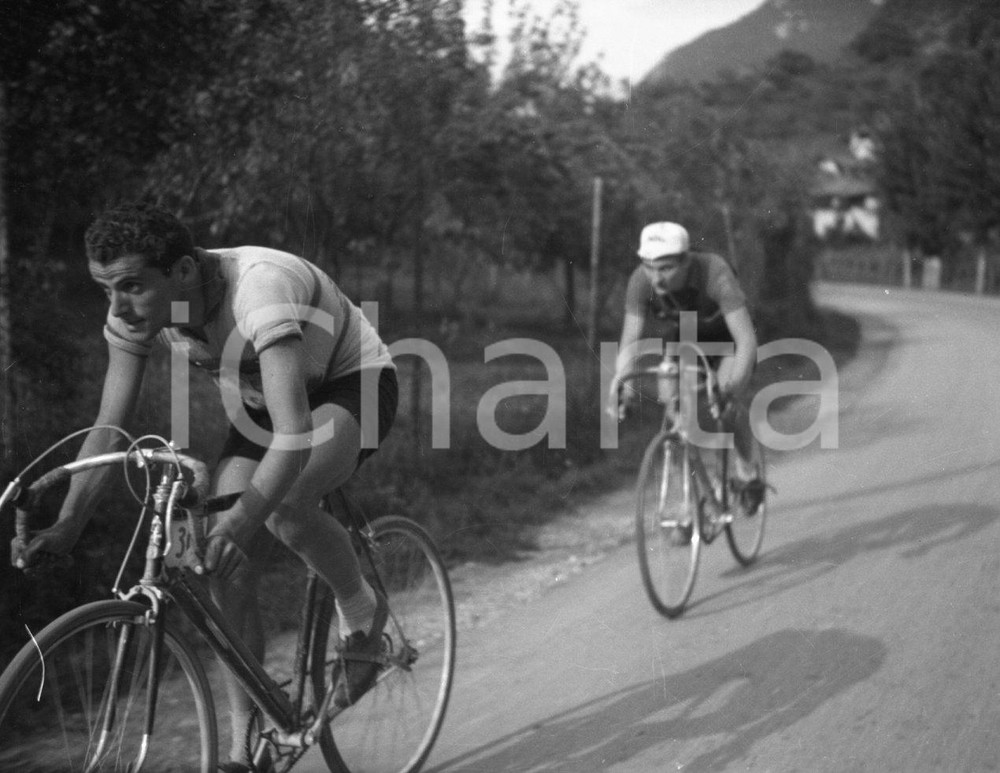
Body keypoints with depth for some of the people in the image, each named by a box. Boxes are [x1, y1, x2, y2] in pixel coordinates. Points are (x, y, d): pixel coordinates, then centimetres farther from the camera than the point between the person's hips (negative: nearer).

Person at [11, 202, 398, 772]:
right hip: (263, 404, 7)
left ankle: (364, 611, -3)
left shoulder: (261, 291, -39)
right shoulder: (136, 311, -19)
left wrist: (242, 518, -59)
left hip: (355, 384, -6)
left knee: (285, 507, -35)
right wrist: (66, 525, -23)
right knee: (226, 565, -9)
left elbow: (294, 433, -47)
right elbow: (109, 429, -13)